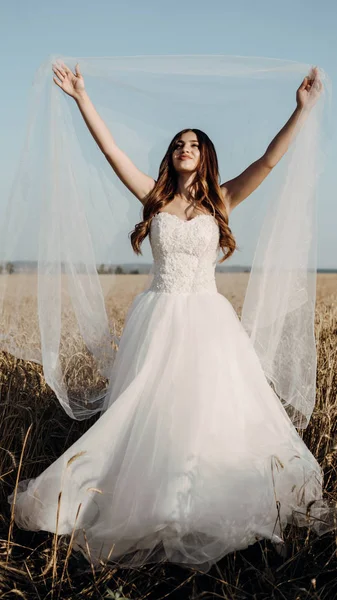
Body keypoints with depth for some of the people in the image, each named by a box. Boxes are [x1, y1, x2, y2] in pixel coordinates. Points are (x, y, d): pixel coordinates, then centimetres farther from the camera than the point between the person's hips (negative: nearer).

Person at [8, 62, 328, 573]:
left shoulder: (221, 201, 5)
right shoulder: (154, 197, 6)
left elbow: (269, 161, -4)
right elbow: (111, 150, 1)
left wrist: (302, 108, -10)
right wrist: (82, 99, -3)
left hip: (207, 320, 0)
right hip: (158, 319, 1)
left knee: (210, 412, 0)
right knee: (147, 415, 3)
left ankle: (207, 506, 17)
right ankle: (146, 504, 19)